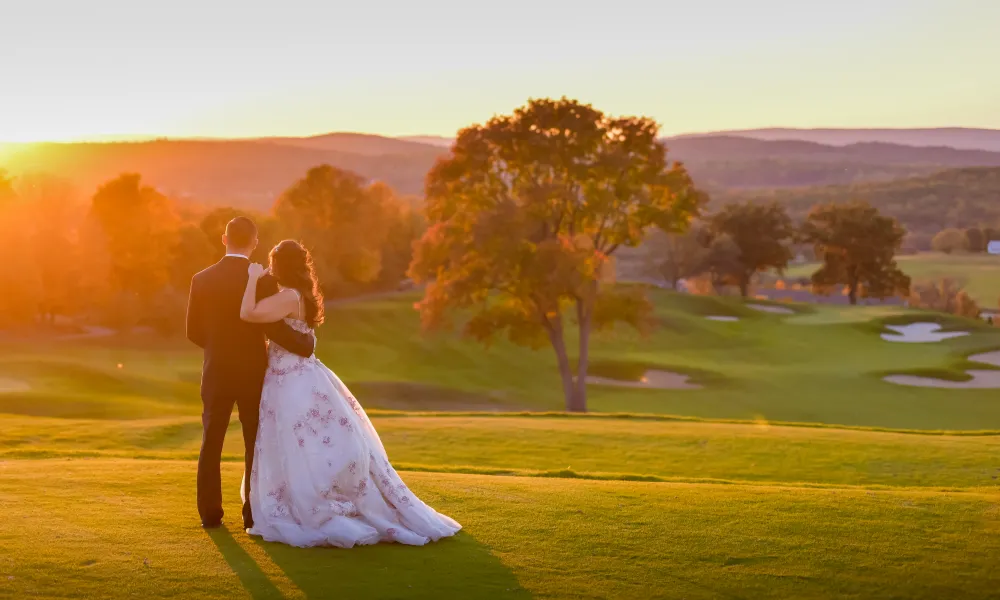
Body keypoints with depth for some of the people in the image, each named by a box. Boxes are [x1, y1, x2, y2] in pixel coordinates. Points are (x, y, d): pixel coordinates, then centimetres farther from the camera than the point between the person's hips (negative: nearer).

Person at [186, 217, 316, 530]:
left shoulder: (202, 279, -3)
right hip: (253, 373, -2)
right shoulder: (264, 281, -12)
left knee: (211, 444, 12)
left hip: (216, 373, 2)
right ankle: (254, 514, 8)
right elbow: (275, 329, -16)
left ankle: (210, 513, 13)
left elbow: (194, 331, 3)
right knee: (256, 445, 8)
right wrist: (308, 344, -1)